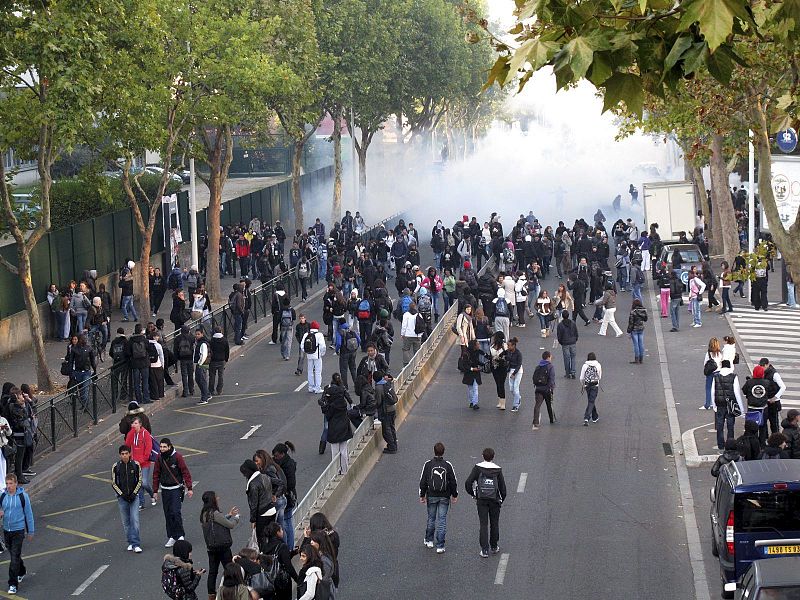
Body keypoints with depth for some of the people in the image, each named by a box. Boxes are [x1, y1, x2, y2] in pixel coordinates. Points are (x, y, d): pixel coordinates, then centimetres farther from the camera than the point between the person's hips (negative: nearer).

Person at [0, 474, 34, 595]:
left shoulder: (23, 496, -7)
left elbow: (29, 514, -1)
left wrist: (30, 531, 2)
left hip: (18, 531, -4)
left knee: (15, 557, -9)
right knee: (14, 554, 18)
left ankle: (13, 584, -5)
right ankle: (21, 572, 43)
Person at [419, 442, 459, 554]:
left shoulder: (428, 464, -7)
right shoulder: (447, 465, -6)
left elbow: (423, 481, -3)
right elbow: (453, 481, 1)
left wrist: (422, 495, 7)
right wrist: (454, 495, 13)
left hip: (431, 496, 0)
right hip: (444, 497, 0)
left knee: (431, 518, 17)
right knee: (442, 520, 2)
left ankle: (429, 541, 29)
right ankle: (440, 546, 1)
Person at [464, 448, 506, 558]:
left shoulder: (477, 468, -5)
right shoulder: (498, 470, -4)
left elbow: (468, 483, -9)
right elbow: (503, 487, -2)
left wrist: (473, 494, 6)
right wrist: (501, 500, 13)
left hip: (481, 500, 0)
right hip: (494, 500, 0)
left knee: (483, 525, 2)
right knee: (494, 524, 15)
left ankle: (484, 550, -4)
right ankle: (494, 547, 25)